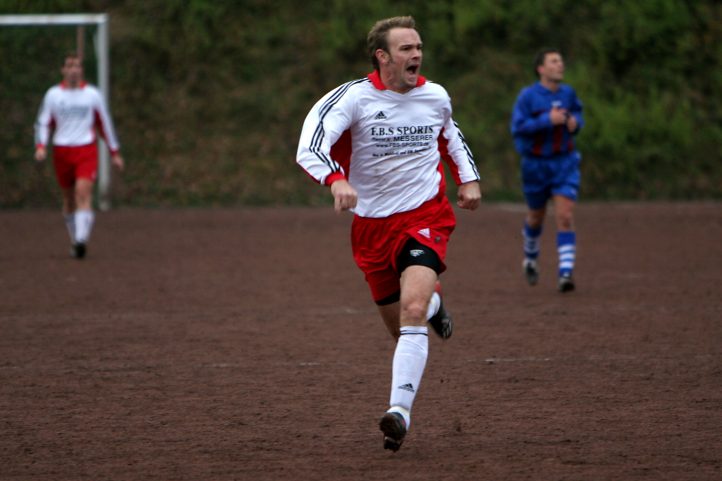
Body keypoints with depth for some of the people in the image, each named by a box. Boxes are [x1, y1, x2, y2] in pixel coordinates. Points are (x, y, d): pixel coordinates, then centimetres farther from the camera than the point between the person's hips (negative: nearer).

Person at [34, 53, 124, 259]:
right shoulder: (53, 94, 6)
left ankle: (81, 240, -29)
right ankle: (75, 239, 26)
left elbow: (105, 123, 13)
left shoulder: (92, 94, 5)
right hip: (62, 150, 2)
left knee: (83, 192, -19)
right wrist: (40, 146, -10)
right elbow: (43, 123, 8)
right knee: (69, 197, 9)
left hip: (86, 150, -2)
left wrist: (115, 152, 15)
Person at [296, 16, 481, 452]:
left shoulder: (436, 96, 1)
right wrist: (335, 179, -44)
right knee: (399, 325, 12)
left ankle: (400, 411, -28)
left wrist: (469, 177, 11)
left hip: (425, 215, 0)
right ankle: (433, 302, 50)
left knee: (412, 311, -24)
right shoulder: (353, 97, -12)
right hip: (372, 224, 0)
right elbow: (311, 145, -25)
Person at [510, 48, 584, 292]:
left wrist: (575, 122, -6)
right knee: (536, 216, 17)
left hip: (565, 163, 1)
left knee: (565, 217, -14)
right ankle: (530, 258, 46)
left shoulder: (567, 92, -1)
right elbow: (517, 128, -19)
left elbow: (577, 114, 17)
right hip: (536, 164, -1)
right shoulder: (528, 96, -13)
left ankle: (565, 274, -17)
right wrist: (547, 120, -29)